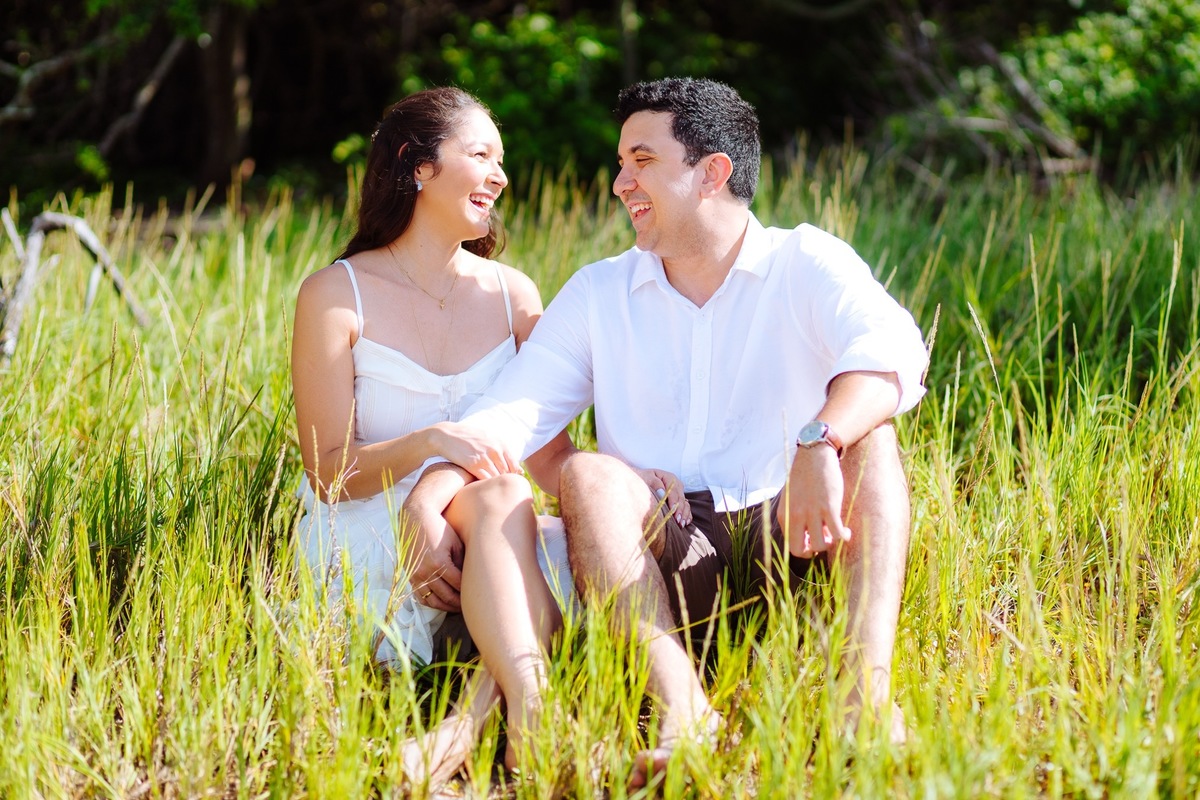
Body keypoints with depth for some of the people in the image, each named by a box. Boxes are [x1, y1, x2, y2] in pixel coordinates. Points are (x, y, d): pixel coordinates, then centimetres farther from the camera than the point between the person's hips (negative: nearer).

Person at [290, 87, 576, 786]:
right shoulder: (338, 296, -1)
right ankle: (529, 707, -51)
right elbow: (330, 473, -5)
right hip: (367, 546, -4)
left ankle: (470, 724, -48)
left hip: (482, 544, 4)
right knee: (498, 497, -34)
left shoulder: (512, 294, 11)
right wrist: (428, 443, -24)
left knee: (570, 566, -31)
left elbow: (548, 454, 6)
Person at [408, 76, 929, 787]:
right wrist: (426, 501, -16)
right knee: (588, 475, -25)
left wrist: (820, 443, -39)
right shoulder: (599, 294, 14)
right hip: (659, 561, 2)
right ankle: (684, 706, -45)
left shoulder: (805, 264, 4)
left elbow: (893, 349, -18)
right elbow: (507, 415, 4)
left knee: (864, 430, -25)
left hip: (787, 540, -1)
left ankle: (870, 690, -43)